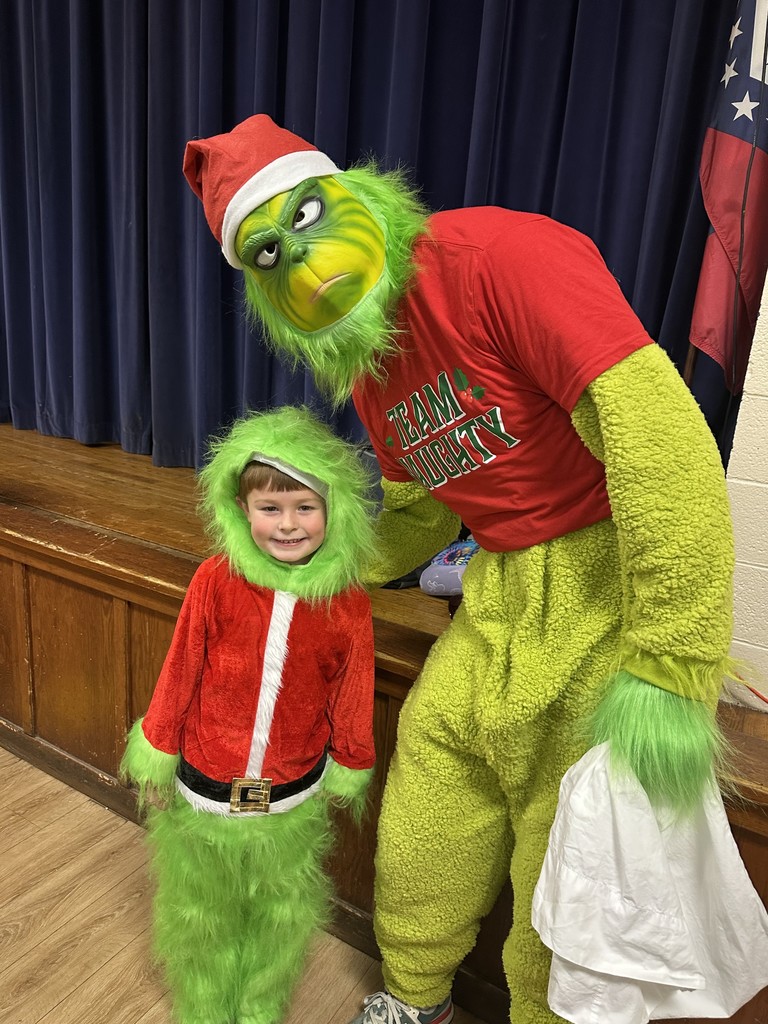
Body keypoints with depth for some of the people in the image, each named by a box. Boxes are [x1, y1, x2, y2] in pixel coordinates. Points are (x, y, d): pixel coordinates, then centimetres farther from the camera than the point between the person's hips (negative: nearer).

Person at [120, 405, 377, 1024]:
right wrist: (157, 750, 0)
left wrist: (350, 767, 6)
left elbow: (352, 695, -5)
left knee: (280, 917, 24)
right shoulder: (216, 581, -20)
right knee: (200, 915, 25)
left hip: (293, 798, 1)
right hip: (203, 787, 0)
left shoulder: (349, 603, -17)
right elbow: (179, 671, -9)